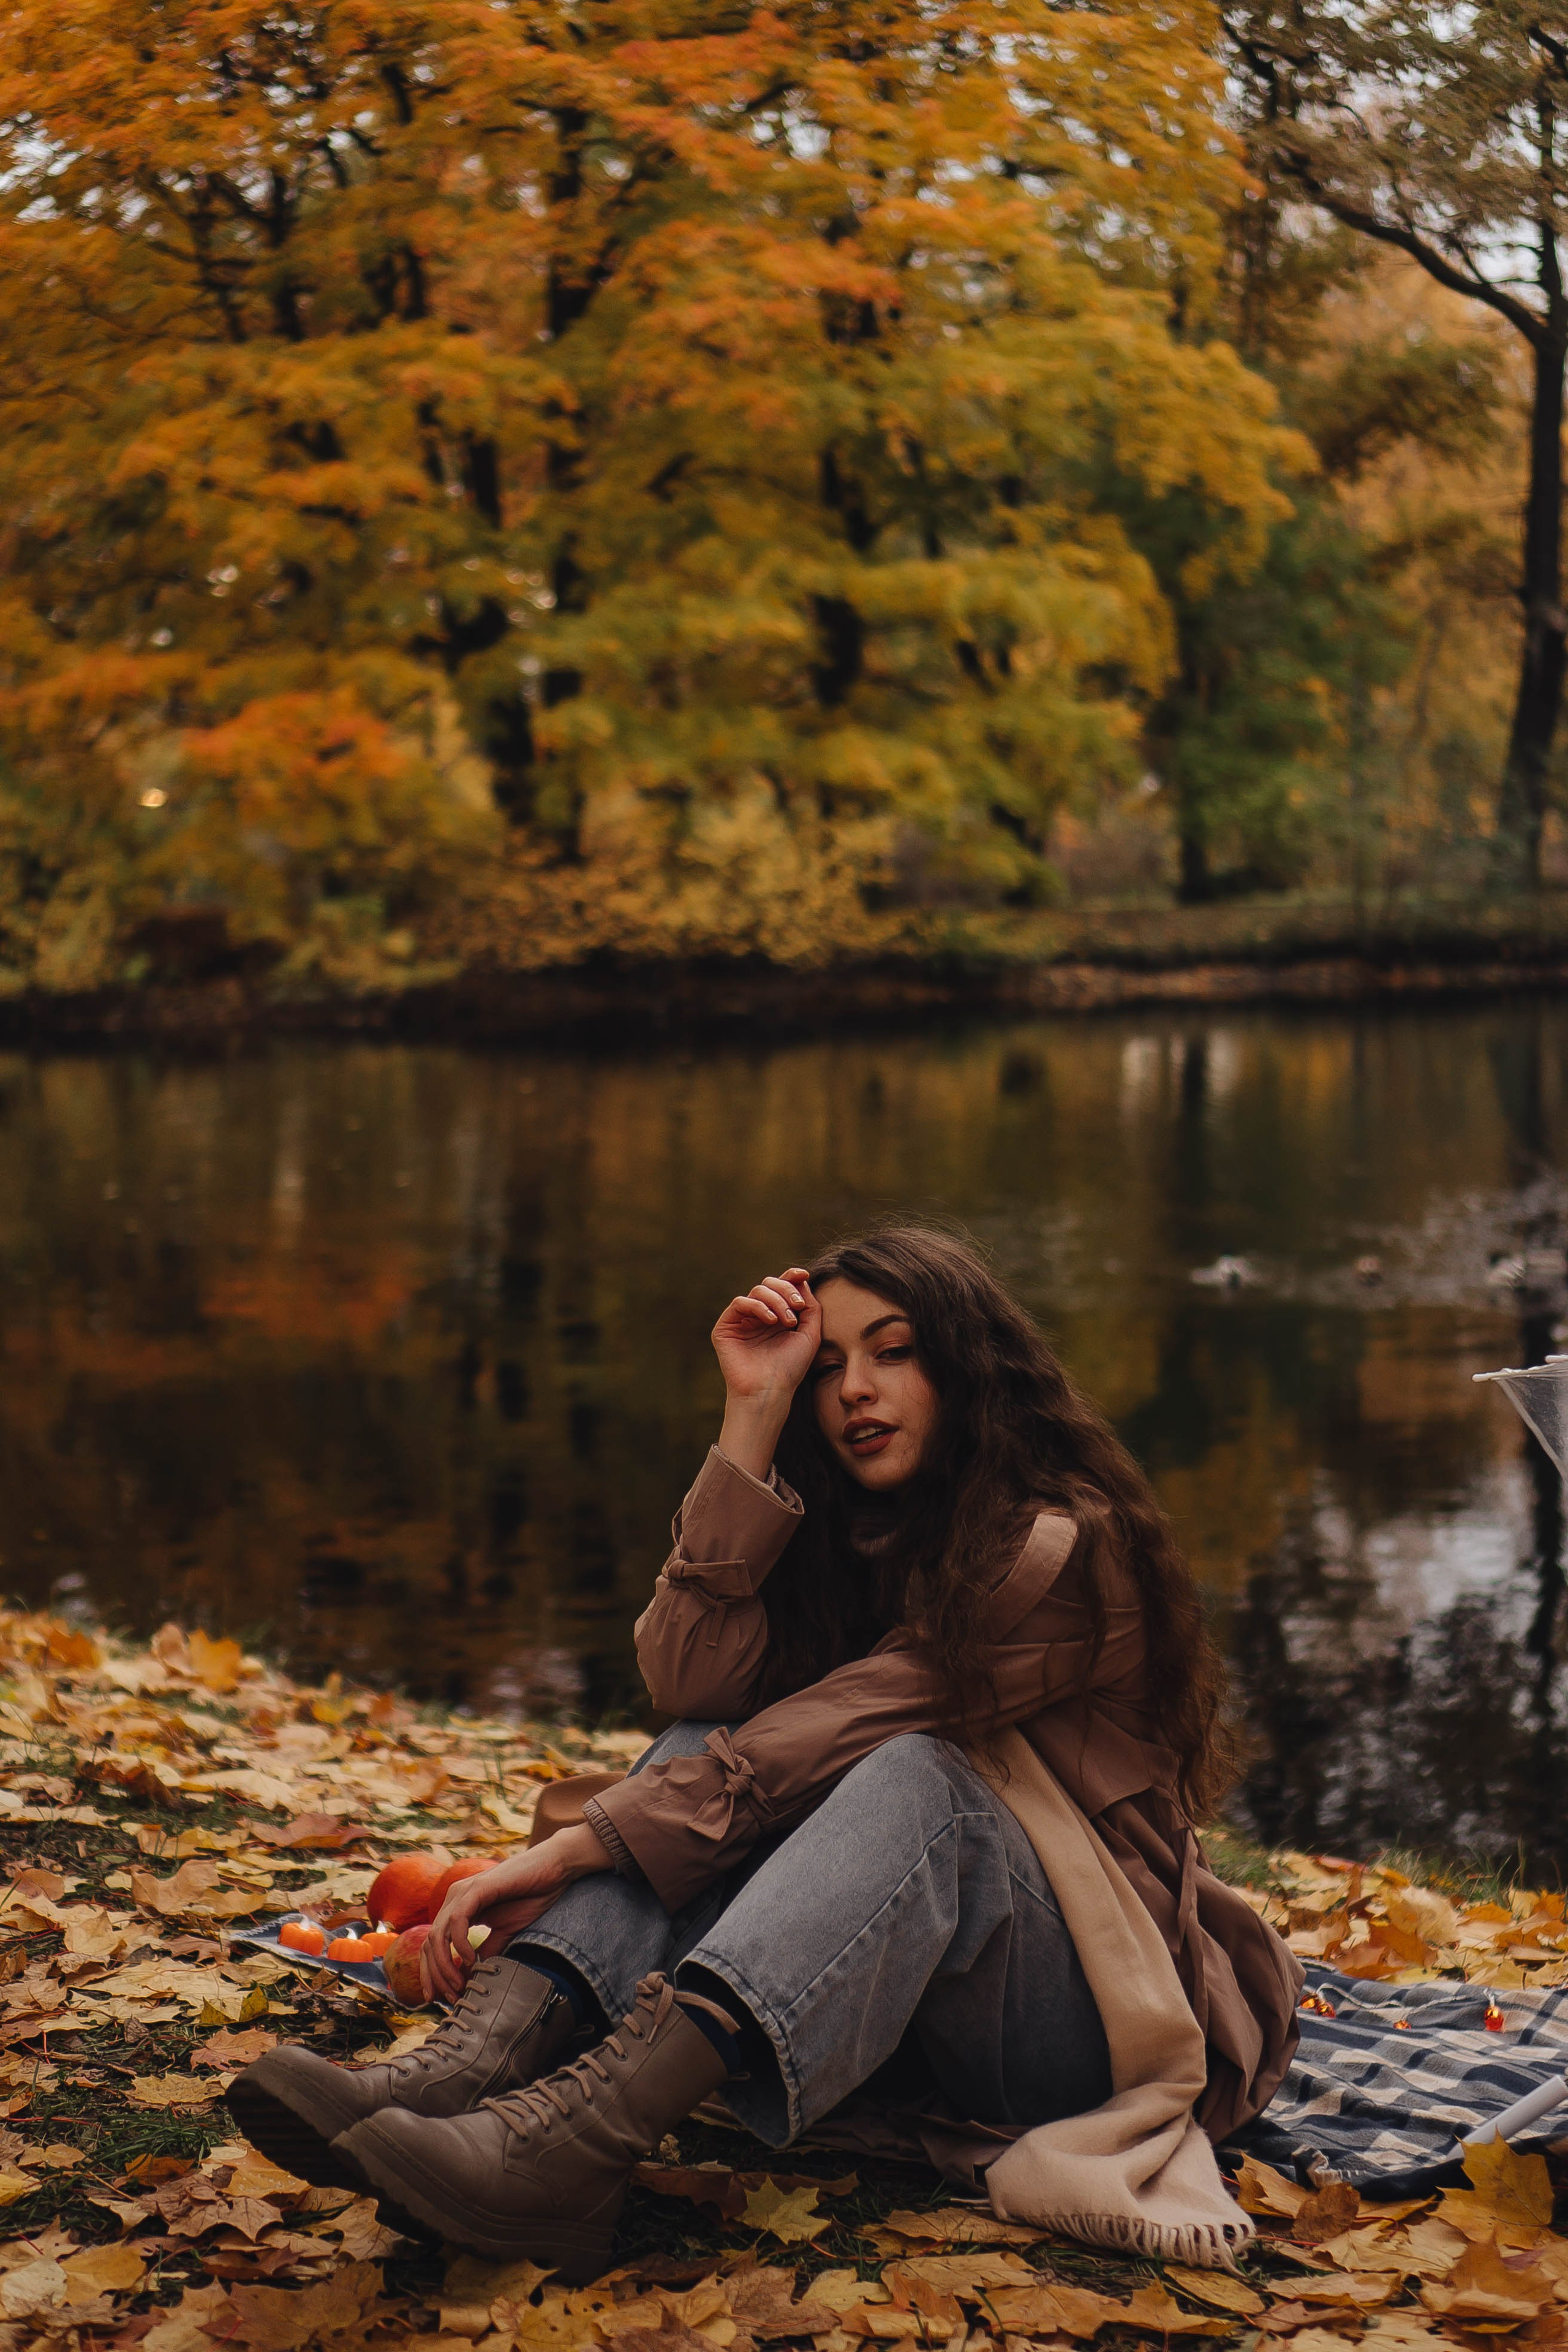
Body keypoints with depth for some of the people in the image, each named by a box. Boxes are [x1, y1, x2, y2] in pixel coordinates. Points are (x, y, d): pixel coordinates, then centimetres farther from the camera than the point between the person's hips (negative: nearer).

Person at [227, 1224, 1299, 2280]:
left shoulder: (1069, 1549, -14)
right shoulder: (849, 1535, 8)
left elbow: (821, 1738, -23)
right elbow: (690, 1679, -12)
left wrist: (575, 1851, -28)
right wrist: (754, 1415, -14)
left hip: (1094, 2010, -6)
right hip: (898, 2005, 6)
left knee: (911, 1776, -34)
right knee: (715, 1753, -15)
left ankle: (579, 2137, -55)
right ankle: (475, 2065, -38)